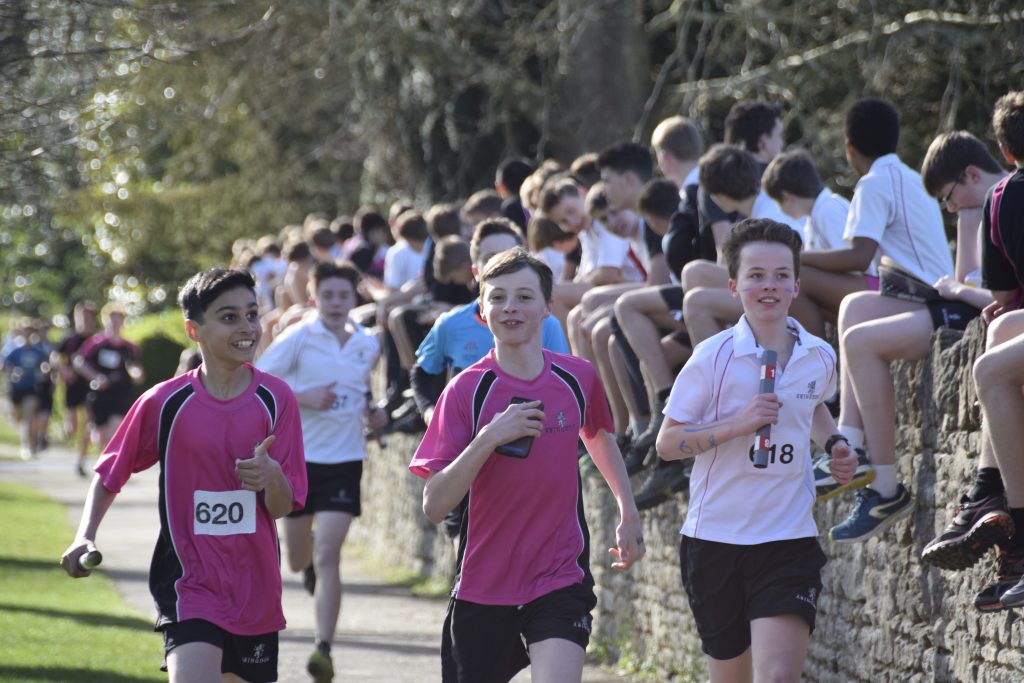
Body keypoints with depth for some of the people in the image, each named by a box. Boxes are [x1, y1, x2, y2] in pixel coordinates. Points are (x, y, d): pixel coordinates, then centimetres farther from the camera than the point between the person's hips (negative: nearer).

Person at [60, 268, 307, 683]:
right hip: (188, 585, -3)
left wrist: (271, 477, -25)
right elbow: (110, 473, 7)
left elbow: (283, 507, -2)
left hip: (256, 591, 3)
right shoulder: (166, 403, -5)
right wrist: (85, 536, -9)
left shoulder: (275, 399, -2)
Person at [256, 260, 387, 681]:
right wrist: (304, 398, -20)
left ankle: (323, 649, -15)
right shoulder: (297, 339, -7)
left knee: (327, 556, -13)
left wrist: (371, 412, 4)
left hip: (344, 461, 1)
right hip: (298, 457, -1)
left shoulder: (367, 346, 5)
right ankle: (310, 566, 52)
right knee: (298, 560, 13)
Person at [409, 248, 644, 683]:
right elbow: (434, 506, -16)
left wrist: (628, 511, 22)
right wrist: (488, 439, -26)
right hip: (483, 588, 0)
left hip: (562, 579, 0)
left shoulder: (578, 378, -1)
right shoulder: (467, 390, -9)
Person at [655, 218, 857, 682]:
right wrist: (738, 424, -19)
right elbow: (667, 443, -7)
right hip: (715, 536, -1)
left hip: (789, 537, 1)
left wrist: (834, 444, 8)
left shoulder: (819, 358, 4)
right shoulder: (714, 357, -8)